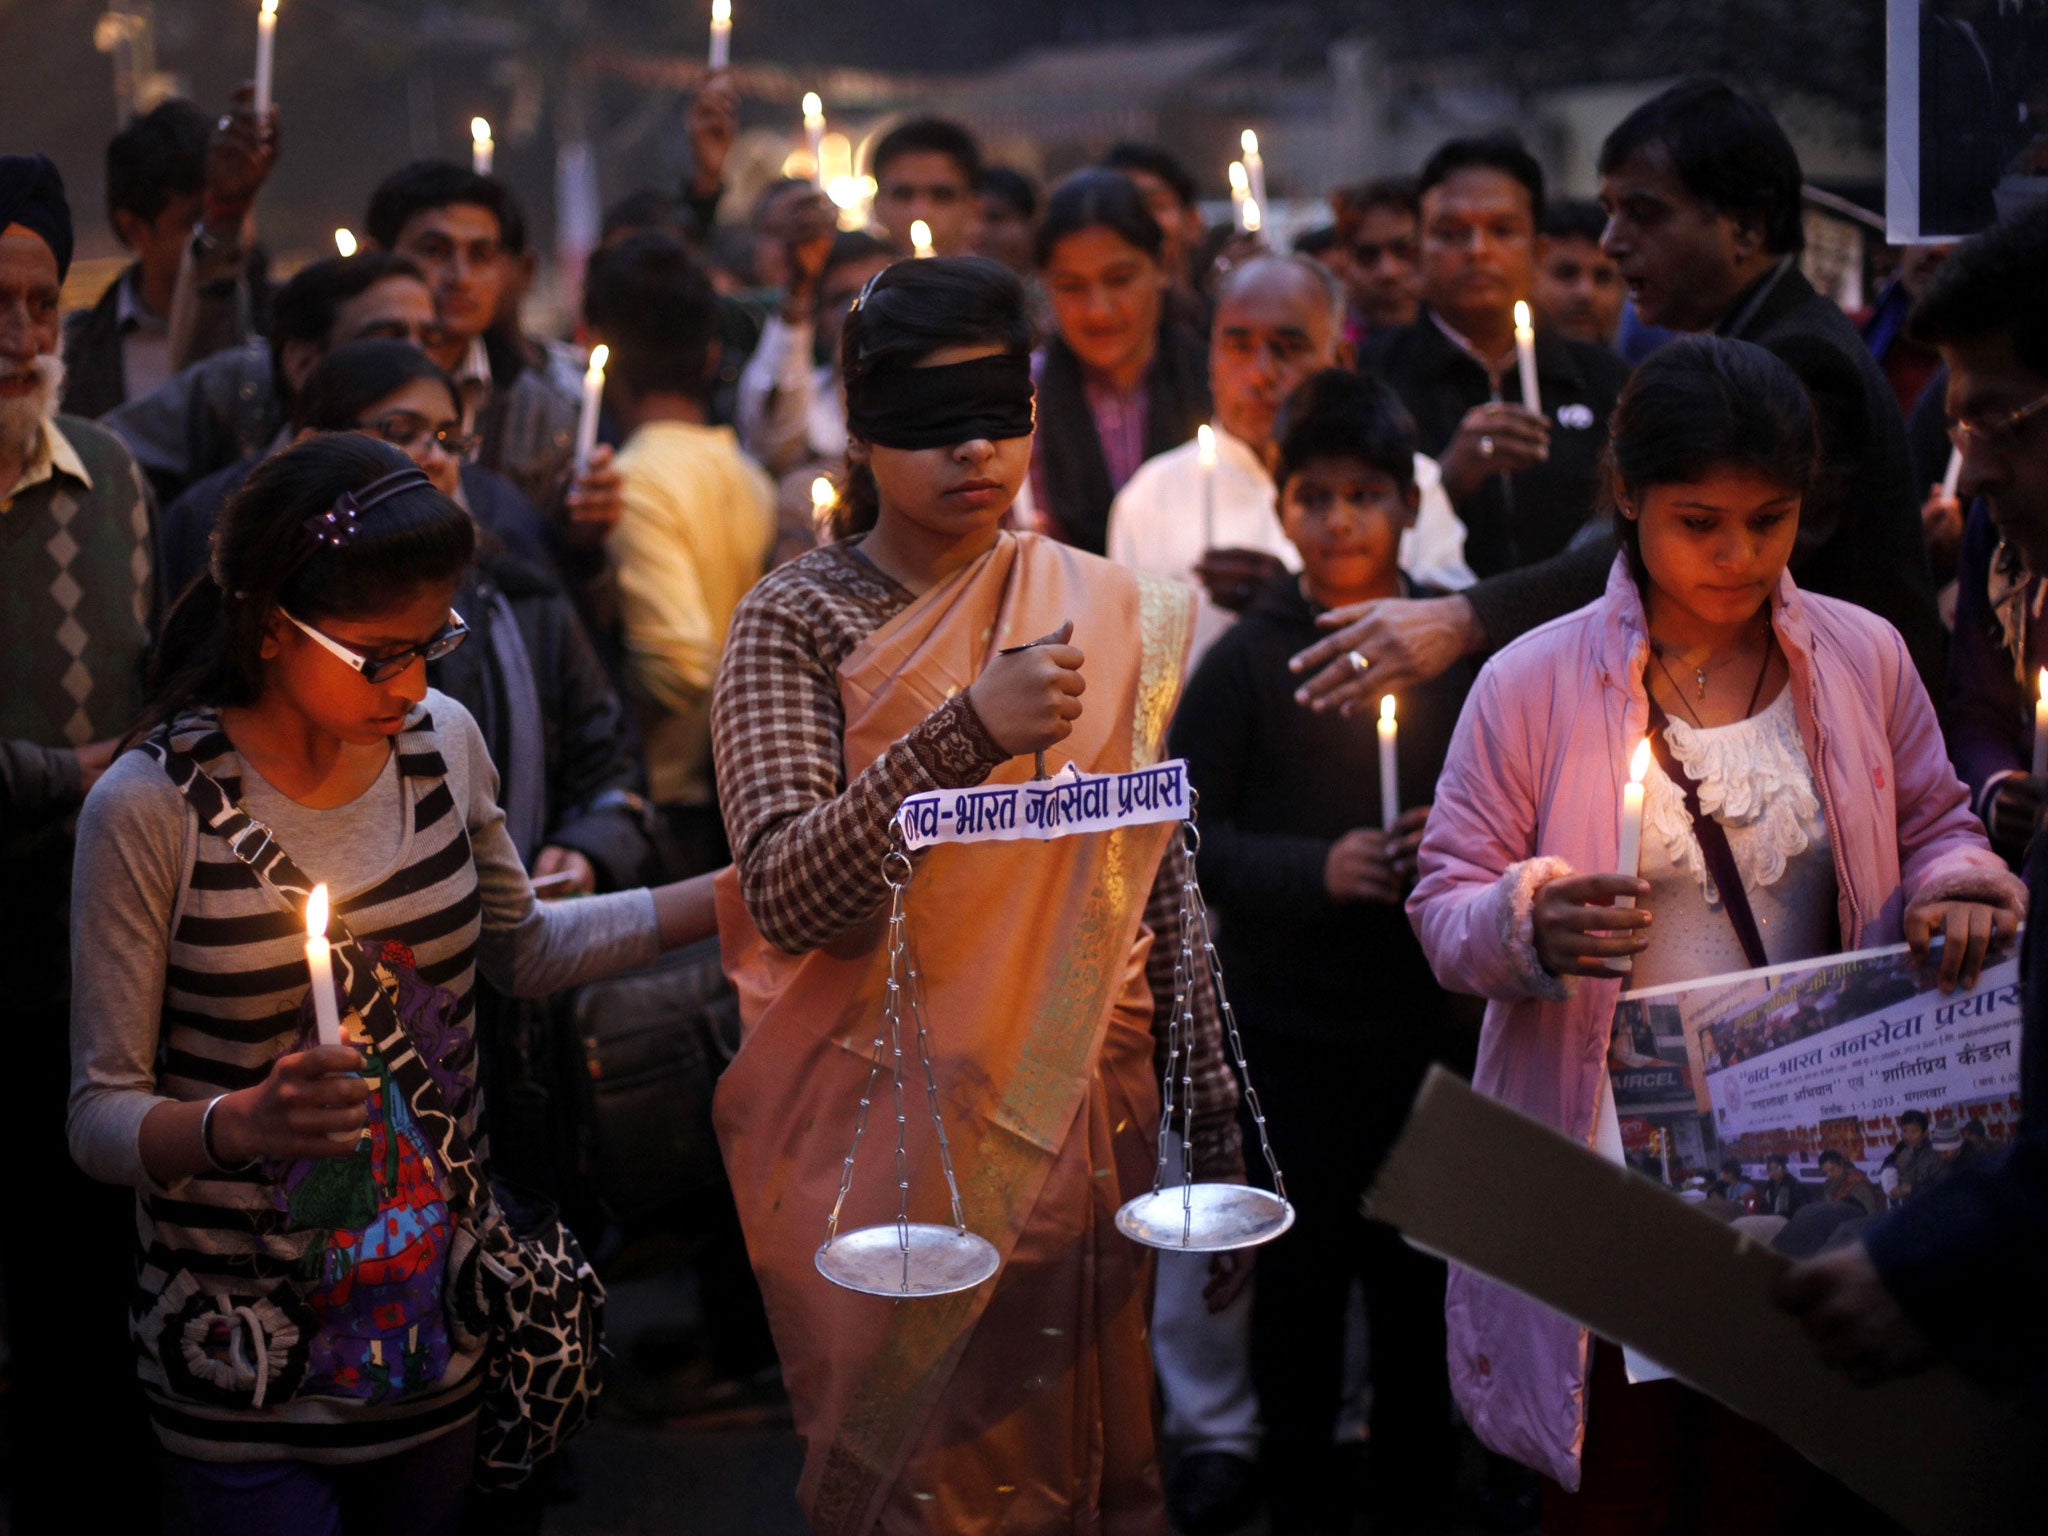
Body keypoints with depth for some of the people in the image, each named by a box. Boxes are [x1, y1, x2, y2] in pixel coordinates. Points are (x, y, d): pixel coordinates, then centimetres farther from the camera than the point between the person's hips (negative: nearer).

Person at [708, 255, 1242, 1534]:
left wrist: (1215, 1130, 6)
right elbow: (783, 894, -18)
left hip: (1084, 1125, 3)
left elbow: (1165, 892, 8)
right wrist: (970, 732, -28)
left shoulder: (1114, 615, 4)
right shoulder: (800, 621, -5)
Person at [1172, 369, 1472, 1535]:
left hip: (1426, 1014, 2)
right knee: (1304, 1272, 8)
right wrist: (1315, 870, -18)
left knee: (1419, 1273, 8)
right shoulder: (1246, 661, -3)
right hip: (1294, 1021, -1)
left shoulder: (1456, 648, 2)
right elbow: (1186, 836, -6)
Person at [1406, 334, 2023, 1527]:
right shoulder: (1533, 684, -6)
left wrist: (1959, 887, -8)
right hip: (1608, 1173, -2)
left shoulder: (1864, 657, 2)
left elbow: (1934, 824, 15)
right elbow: (1446, 910, -3)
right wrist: (1531, 924, -26)